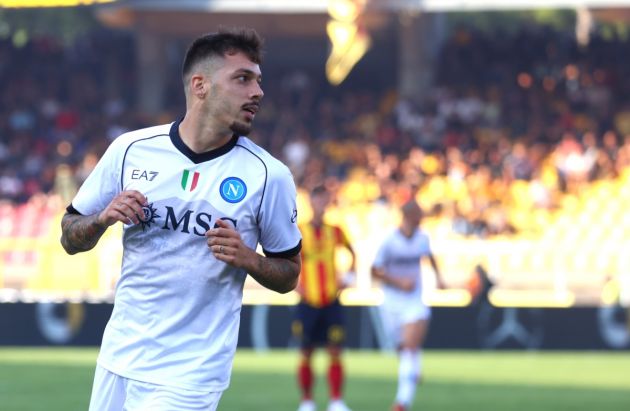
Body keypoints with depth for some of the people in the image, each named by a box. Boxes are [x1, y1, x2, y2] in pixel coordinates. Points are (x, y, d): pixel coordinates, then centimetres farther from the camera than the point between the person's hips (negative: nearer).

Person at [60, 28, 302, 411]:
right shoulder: (131, 149, -1)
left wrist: (248, 259, -17)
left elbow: (289, 275, 4)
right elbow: (70, 238, 8)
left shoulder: (269, 175, -6)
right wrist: (104, 218, -13)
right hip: (118, 359, 3)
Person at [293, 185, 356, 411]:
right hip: (309, 302, -2)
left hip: (331, 302, 2)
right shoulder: (300, 232, -2)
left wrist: (347, 277, 8)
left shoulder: (334, 231, 7)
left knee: (335, 351, -4)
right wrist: (294, 283, -8)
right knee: (306, 353, 2)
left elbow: (352, 253, 22)